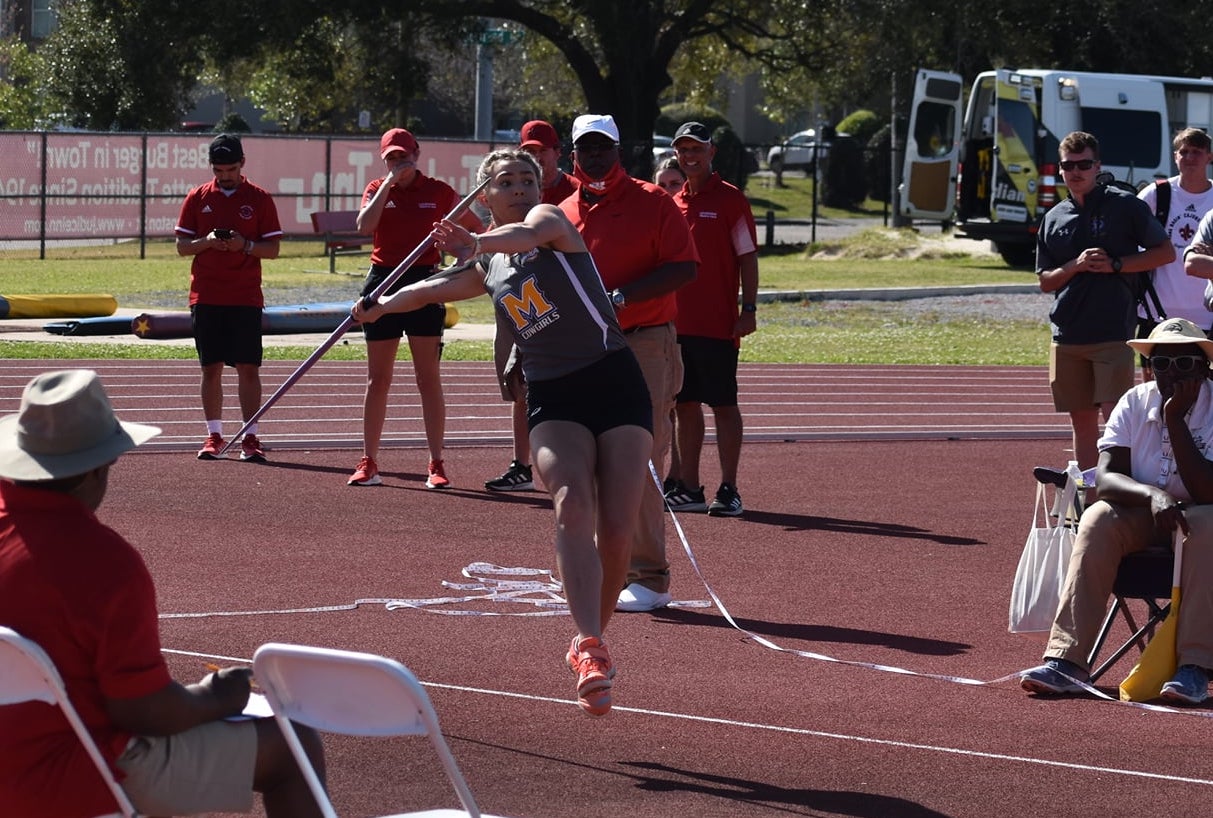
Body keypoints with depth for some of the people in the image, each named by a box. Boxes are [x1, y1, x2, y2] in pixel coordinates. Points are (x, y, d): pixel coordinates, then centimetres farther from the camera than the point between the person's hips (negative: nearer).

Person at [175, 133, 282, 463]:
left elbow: (273, 249, 3)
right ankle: (214, 435, 10)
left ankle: (250, 438, -1)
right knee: (211, 368, 3)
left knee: (248, 368, -3)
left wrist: (245, 245, -16)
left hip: (246, 298, -1)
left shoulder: (259, 199, 3)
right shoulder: (197, 198, 7)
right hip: (205, 297, 1)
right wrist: (207, 242, -12)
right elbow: (181, 246, 7)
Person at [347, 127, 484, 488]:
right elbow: (364, 225, -15)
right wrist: (390, 182, -13)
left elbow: (477, 228, 14)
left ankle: (436, 465, -1)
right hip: (383, 284, 2)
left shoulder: (439, 192, 2)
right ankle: (368, 462, 9)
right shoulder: (377, 189, 5)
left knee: (429, 379, -3)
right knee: (378, 379, 5)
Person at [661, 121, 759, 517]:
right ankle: (688, 488, 13)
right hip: (677, 322, 6)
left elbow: (747, 257, -6)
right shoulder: (674, 203, 13)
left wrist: (748, 309, -12)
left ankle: (728, 491, -1)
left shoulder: (730, 199, -4)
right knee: (684, 404, 8)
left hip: (717, 324, -6)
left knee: (723, 404, -3)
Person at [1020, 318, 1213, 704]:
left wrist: (1175, 420, -26)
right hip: (1142, 514, 2)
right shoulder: (1136, 402, -4)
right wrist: (1152, 495, -35)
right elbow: (1105, 477, -14)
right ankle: (1065, 661, -38)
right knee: (1098, 519, -29)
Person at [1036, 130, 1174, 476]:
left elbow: (1165, 252, 2)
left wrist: (1116, 265, -9)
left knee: (1115, 417, -12)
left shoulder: (1125, 205, 1)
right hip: (1067, 336, 4)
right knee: (1082, 421, 8)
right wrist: (1077, 266, -6)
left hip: (1114, 334, -4)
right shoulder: (1054, 219, 13)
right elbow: (1045, 281, 14)